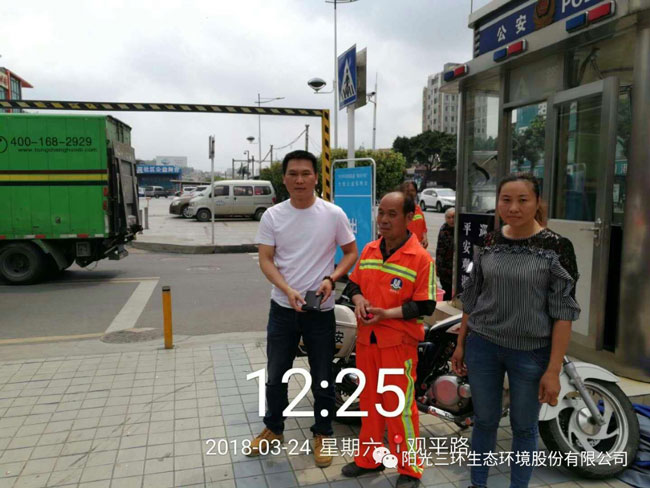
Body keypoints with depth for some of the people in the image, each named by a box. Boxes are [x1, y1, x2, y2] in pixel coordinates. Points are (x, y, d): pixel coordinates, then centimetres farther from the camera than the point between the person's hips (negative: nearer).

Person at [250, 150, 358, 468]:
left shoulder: (333, 214, -6)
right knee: (276, 375, 16)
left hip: (321, 310, -1)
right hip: (282, 308, 2)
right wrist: (288, 290, -19)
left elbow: (351, 253, 2)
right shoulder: (272, 216, -2)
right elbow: (265, 260, -4)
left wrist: (330, 279, -15)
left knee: (322, 379, 11)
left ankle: (322, 434, 32)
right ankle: (273, 429, 38)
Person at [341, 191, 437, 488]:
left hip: (399, 342, -6)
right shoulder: (369, 250, 6)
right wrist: (358, 298, -6)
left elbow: (425, 305, -13)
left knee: (399, 407, 2)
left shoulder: (421, 258, -13)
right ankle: (369, 458, 36)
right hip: (366, 338, 6)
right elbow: (354, 283, 16)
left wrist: (388, 314, -22)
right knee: (369, 401, 18)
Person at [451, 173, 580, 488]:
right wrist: (460, 344, 9)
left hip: (531, 352, -3)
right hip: (482, 346, 3)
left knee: (524, 427, 13)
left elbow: (563, 312, -11)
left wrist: (554, 370, -13)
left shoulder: (557, 247, -10)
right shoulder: (488, 243, 1)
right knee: (484, 421, 16)